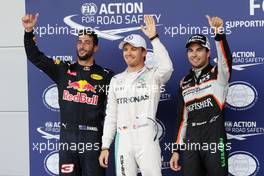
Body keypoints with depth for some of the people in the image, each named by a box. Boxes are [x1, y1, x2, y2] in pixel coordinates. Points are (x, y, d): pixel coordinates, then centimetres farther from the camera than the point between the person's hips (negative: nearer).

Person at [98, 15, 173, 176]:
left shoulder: (153, 75, 2)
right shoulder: (116, 80, 15)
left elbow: (167, 67, -24)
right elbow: (111, 116, 15)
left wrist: (154, 37, -20)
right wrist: (105, 146, 10)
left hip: (146, 138, -4)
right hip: (123, 140, 4)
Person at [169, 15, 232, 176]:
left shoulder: (218, 74, 1)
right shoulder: (185, 83, 14)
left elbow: (226, 60, -24)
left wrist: (219, 34, -41)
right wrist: (177, 149, 13)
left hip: (214, 139, -4)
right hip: (191, 142, 4)